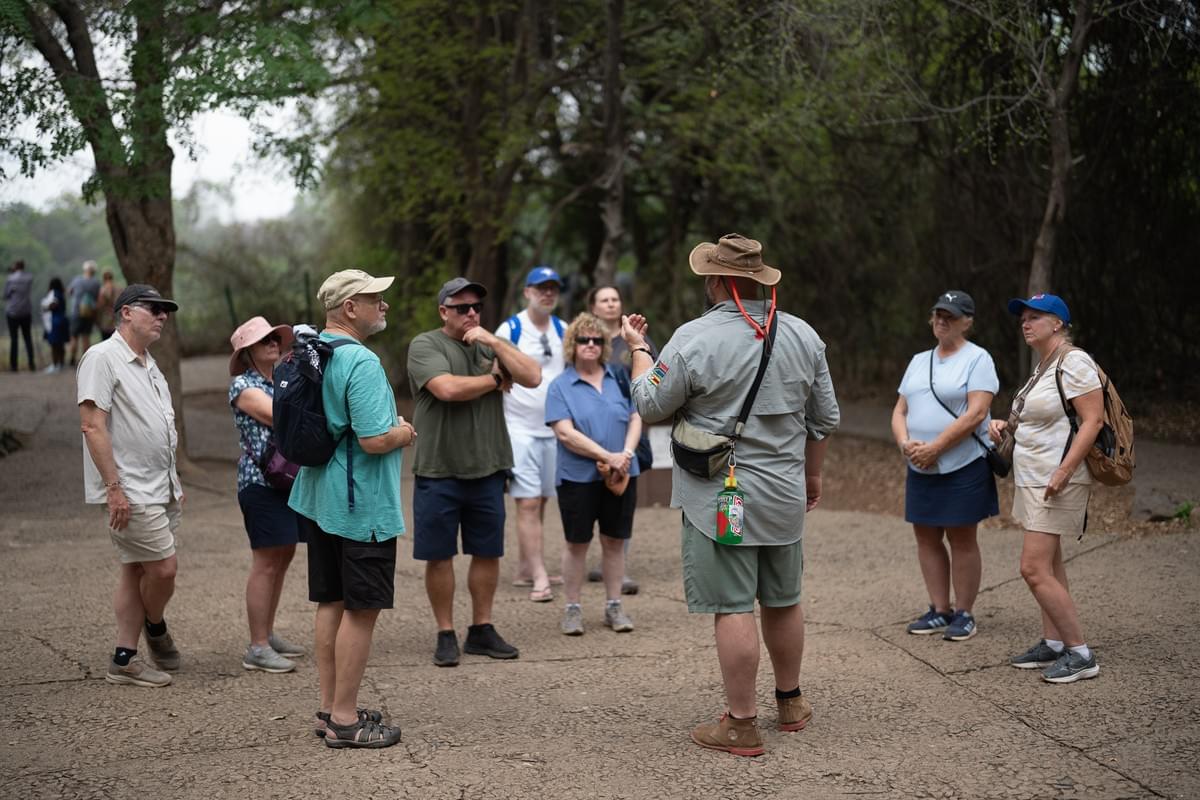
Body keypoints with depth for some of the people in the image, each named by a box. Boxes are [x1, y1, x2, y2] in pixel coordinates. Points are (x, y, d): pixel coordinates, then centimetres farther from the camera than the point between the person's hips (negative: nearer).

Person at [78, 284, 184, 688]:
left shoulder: (148, 364, 17)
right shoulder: (102, 358, -12)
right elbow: (92, 426, -18)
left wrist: (173, 480, 22)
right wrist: (114, 488, -22)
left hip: (159, 490, 9)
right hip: (129, 494, -9)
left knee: (137, 571, 10)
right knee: (164, 568, -7)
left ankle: (124, 659, 15)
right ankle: (155, 628, 20)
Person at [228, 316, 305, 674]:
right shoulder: (243, 385, -7)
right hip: (262, 481, -8)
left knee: (283, 557, 13)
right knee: (266, 563, -7)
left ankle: (267, 635, 24)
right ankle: (257, 649, -4)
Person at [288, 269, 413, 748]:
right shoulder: (361, 363, -20)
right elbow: (375, 439, -27)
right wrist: (405, 433, -5)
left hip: (319, 498, 9)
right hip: (362, 505, -9)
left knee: (331, 603, 15)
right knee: (361, 609, -2)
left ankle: (330, 708, 22)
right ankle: (344, 720, 1)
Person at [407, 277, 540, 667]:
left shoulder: (490, 345, 10)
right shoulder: (426, 345, -5)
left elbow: (533, 377, -2)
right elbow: (447, 389, -21)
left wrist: (494, 342, -10)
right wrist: (495, 379, -5)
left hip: (487, 470, 5)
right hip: (438, 472, -4)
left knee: (488, 553, 10)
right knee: (439, 557, 3)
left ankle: (482, 630, 22)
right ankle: (446, 635, 14)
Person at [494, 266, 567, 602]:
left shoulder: (563, 331, 9)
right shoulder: (509, 330, -6)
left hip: (553, 428, 6)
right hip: (519, 429, -5)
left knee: (540, 502, 10)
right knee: (528, 503, -9)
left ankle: (525, 569, 20)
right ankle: (539, 577, -10)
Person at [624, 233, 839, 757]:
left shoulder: (694, 339, -14)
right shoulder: (803, 335, 4)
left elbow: (650, 407, -5)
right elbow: (824, 419, 10)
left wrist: (638, 350, 11)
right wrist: (812, 475, 25)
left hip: (719, 498, -5)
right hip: (784, 496, 6)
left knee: (733, 608, -2)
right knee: (783, 601, 18)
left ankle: (742, 725, 2)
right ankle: (790, 701, 34)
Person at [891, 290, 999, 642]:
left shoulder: (977, 359, -5)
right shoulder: (918, 361, 15)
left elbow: (975, 414, -16)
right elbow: (900, 411, 14)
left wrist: (934, 448, -18)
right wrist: (905, 443, -7)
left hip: (962, 465, -6)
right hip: (920, 468, 6)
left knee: (961, 537, -1)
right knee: (926, 536, 7)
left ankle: (964, 614, 6)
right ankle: (940, 610, 15)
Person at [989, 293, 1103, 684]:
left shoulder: (1073, 362, -14)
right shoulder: (1043, 366, 16)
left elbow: (1093, 420, -21)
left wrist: (1063, 471, -26)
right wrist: (1005, 425, 12)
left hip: (1057, 482, -10)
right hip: (1034, 479, 10)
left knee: (1034, 568, -13)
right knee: (1049, 566, 13)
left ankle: (1080, 654, -8)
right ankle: (1052, 644, 20)